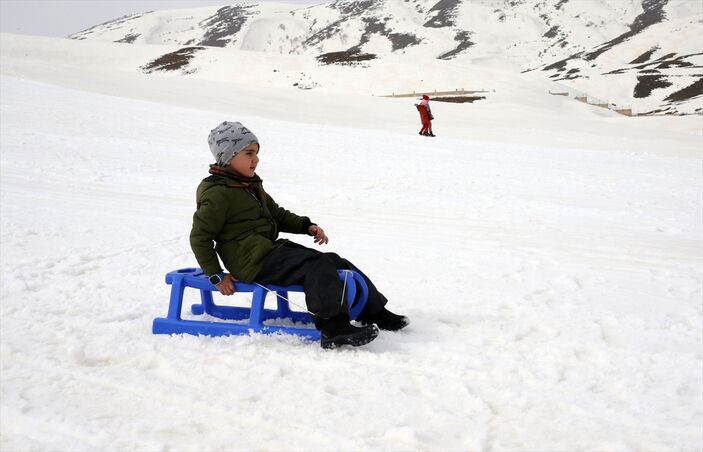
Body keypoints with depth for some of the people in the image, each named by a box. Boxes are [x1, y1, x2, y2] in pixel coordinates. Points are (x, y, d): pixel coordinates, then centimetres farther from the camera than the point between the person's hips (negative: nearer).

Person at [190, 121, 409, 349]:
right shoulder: (217, 194, -11)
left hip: (273, 249, 10)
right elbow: (199, 237, -10)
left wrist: (306, 226, 12)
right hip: (253, 263, -10)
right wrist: (216, 275, -12)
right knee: (317, 267, -28)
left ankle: (374, 311, 9)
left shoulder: (253, 185, 19)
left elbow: (277, 214, 29)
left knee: (337, 264, 2)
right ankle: (333, 328, -40)